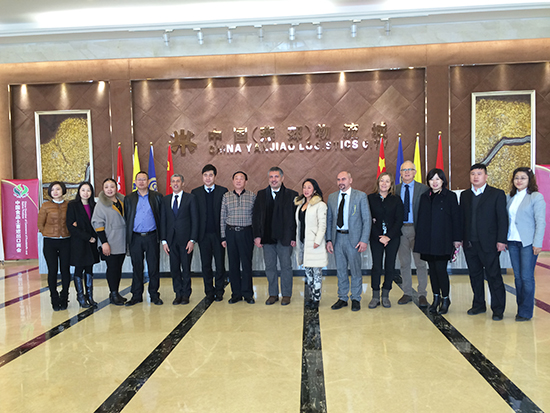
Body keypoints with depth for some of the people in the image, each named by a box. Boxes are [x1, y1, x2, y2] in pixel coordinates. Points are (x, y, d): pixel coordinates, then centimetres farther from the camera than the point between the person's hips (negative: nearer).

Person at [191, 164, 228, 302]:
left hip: (218, 233, -1)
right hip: (203, 234, 1)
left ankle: (219, 291, 17)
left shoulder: (223, 191, 2)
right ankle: (209, 291, 20)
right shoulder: (195, 192, 6)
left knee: (220, 264, 4)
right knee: (206, 264, 8)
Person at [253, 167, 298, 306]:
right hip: (267, 237, 3)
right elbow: (256, 216, 6)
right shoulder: (261, 195, 7)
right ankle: (273, 294, 24)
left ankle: (286, 294, 21)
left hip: (285, 237, -3)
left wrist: (294, 237, -9)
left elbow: (296, 217, -4)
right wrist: (257, 236, -1)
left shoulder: (292, 195, -2)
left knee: (286, 266, 7)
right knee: (270, 267, 10)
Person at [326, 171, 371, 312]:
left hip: (353, 238, -3)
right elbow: (329, 220, 11)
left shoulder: (361, 196, -2)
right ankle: (342, 298, 24)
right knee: (340, 270, 11)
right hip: (337, 237, 4)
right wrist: (329, 239, 4)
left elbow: (367, 219, -4)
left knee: (355, 270, 4)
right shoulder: (332, 197, 9)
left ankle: (356, 299, 20)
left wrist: (364, 240, -11)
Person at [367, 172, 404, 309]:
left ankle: (385, 296, 16)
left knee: (390, 267, 4)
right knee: (376, 266, -2)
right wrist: (379, 237, -6)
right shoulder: (370, 198, 3)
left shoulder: (396, 199, 4)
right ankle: (375, 296, 8)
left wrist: (389, 236, -10)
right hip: (376, 238, -1)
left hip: (393, 238, 1)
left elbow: (399, 220, 0)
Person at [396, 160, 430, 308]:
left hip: (416, 229, -3)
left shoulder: (423, 188, 0)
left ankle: (422, 295, 13)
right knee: (404, 263, 10)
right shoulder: (396, 189, 8)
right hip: (401, 229, 3)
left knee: (420, 263, 2)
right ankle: (407, 293, 21)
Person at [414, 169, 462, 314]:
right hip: (427, 241, 4)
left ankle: (445, 299, 11)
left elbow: (456, 218, -1)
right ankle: (436, 298, 22)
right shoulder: (424, 197, 12)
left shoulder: (450, 196, 0)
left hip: (443, 241, -4)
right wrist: (419, 239, 9)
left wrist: (457, 238, -5)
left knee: (441, 269, -7)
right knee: (432, 270, 9)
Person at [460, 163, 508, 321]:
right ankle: (479, 305, 25)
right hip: (469, 244, 5)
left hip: (488, 244, -4)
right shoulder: (464, 195, 12)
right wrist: (460, 238, 8)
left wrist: (501, 240, -10)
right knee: (475, 275, 12)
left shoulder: (497, 194, 0)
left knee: (494, 276, 1)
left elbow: (502, 219, -4)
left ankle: (498, 309, 11)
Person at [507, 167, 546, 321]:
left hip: (528, 243, -5)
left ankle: (526, 312, 8)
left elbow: (540, 222, -8)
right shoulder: (510, 197, 12)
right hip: (512, 242, 5)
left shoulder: (536, 197, -4)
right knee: (517, 277, 10)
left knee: (527, 277, -2)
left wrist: (537, 244, -13)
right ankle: (520, 309, 19)